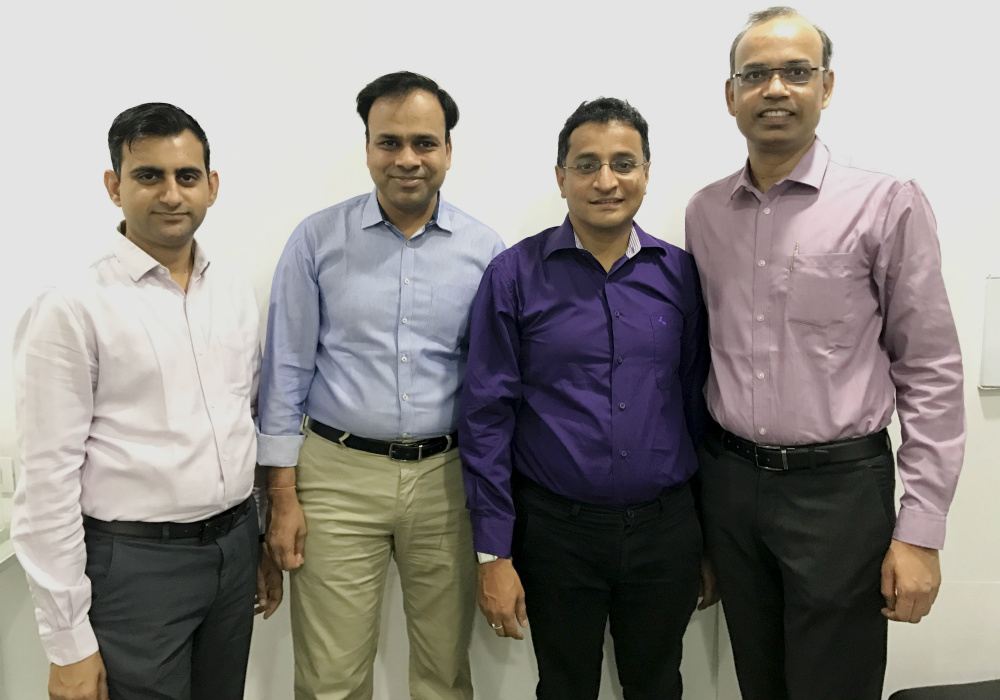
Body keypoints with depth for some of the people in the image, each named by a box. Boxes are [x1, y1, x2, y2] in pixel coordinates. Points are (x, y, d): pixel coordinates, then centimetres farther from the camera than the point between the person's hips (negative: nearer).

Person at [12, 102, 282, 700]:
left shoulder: (238, 293, 5)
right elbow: (49, 482, -12)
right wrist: (69, 645, -10)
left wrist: (264, 543, 14)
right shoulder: (72, 310, -12)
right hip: (136, 562, -5)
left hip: (235, 549, 5)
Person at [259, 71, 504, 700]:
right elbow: (287, 369, 1)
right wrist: (283, 495, -2)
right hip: (338, 475, -1)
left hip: (445, 476, 1)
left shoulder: (485, 250, 1)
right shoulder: (318, 239, -1)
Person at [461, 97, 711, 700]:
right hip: (555, 530, -2)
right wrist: (494, 554, -8)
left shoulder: (681, 274, 1)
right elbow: (487, 418, -7)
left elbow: (698, 402, 6)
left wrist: (708, 537, 8)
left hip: (666, 530, 2)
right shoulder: (515, 276, -7)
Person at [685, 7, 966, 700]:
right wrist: (696, 480, 11)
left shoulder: (887, 204, -9)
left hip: (838, 487, -4)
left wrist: (920, 532, -10)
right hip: (728, 480, 4)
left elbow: (931, 374, -8)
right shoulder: (705, 211, 5)